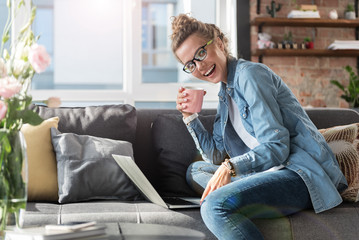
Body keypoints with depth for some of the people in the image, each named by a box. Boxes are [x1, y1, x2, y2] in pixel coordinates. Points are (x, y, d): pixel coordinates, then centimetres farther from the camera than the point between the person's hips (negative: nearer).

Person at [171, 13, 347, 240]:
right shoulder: (226, 93, 18)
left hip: (301, 173, -10)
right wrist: (190, 117, 13)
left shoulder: (249, 74, -9)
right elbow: (217, 157, 19)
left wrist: (231, 167, -24)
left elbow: (277, 148, -16)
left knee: (215, 206, -31)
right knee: (195, 171, 17)